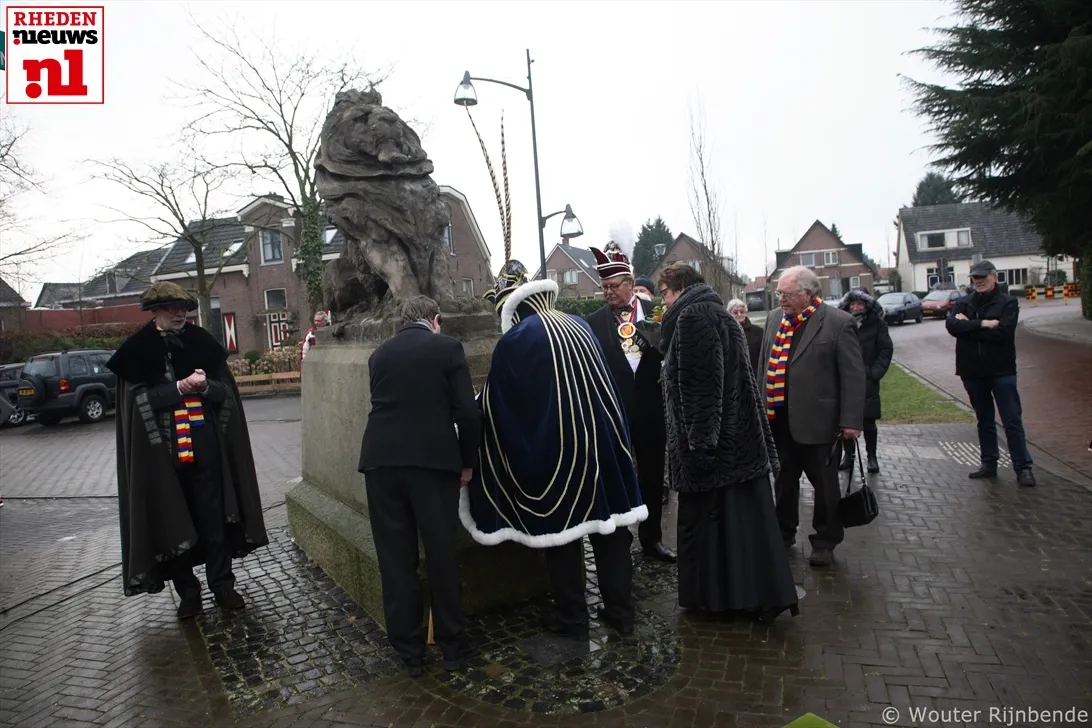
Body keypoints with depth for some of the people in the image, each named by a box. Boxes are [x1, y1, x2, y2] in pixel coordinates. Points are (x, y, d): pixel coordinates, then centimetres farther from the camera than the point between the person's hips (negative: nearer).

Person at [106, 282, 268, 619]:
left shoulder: (201, 342, 6)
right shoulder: (137, 350, 0)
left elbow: (227, 390, 3)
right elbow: (140, 398, -9)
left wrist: (206, 386, -16)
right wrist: (180, 387, -19)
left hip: (205, 448, 1)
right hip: (162, 452, -1)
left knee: (214, 518, 6)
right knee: (173, 523, 7)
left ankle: (222, 585, 19)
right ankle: (188, 592, 21)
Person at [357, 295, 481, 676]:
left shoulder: (379, 353, 12)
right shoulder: (448, 347, 0)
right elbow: (467, 412, -6)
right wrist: (467, 461, 7)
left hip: (381, 460, 3)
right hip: (433, 459, -3)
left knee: (395, 559, 10)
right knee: (442, 556, 9)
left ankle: (409, 650, 20)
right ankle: (453, 645, 21)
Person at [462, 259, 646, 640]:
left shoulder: (514, 342, -11)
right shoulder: (580, 326, 7)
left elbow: (494, 405, -3)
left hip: (555, 449, -5)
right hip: (601, 438, 6)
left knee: (560, 527, 9)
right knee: (609, 526, 12)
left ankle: (572, 617, 19)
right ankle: (620, 611, 22)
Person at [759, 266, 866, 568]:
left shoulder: (839, 323, -10)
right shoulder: (774, 319, 7)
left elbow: (853, 375, -12)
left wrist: (851, 421, -15)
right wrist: (761, 406, 12)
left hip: (817, 422, -5)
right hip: (779, 420, 5)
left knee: (824, 484, 11)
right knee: (784, 481, 18)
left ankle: (825, 541, 27)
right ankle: (783, 533, 35)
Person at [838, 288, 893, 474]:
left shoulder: (876, 324, -2)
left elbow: (886, 350, -1)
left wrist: (875, 373, -9)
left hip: (867, 382, -1)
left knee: (868, 422, 7)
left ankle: (872, 457, 20)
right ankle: (848, 455, 19)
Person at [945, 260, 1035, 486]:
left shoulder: (1008, 302, -1)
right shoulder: (962, 303, 8)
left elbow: (1003, 332, -17)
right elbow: (951, 325, -11)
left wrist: (968, 327, -11)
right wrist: (982, 325, -19)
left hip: (1001, 370, -3)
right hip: (972, 371, 4)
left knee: (1012, 420, -1)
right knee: (984, 420, 14)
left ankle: (1023, 467, 6)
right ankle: (989, 463, 23)